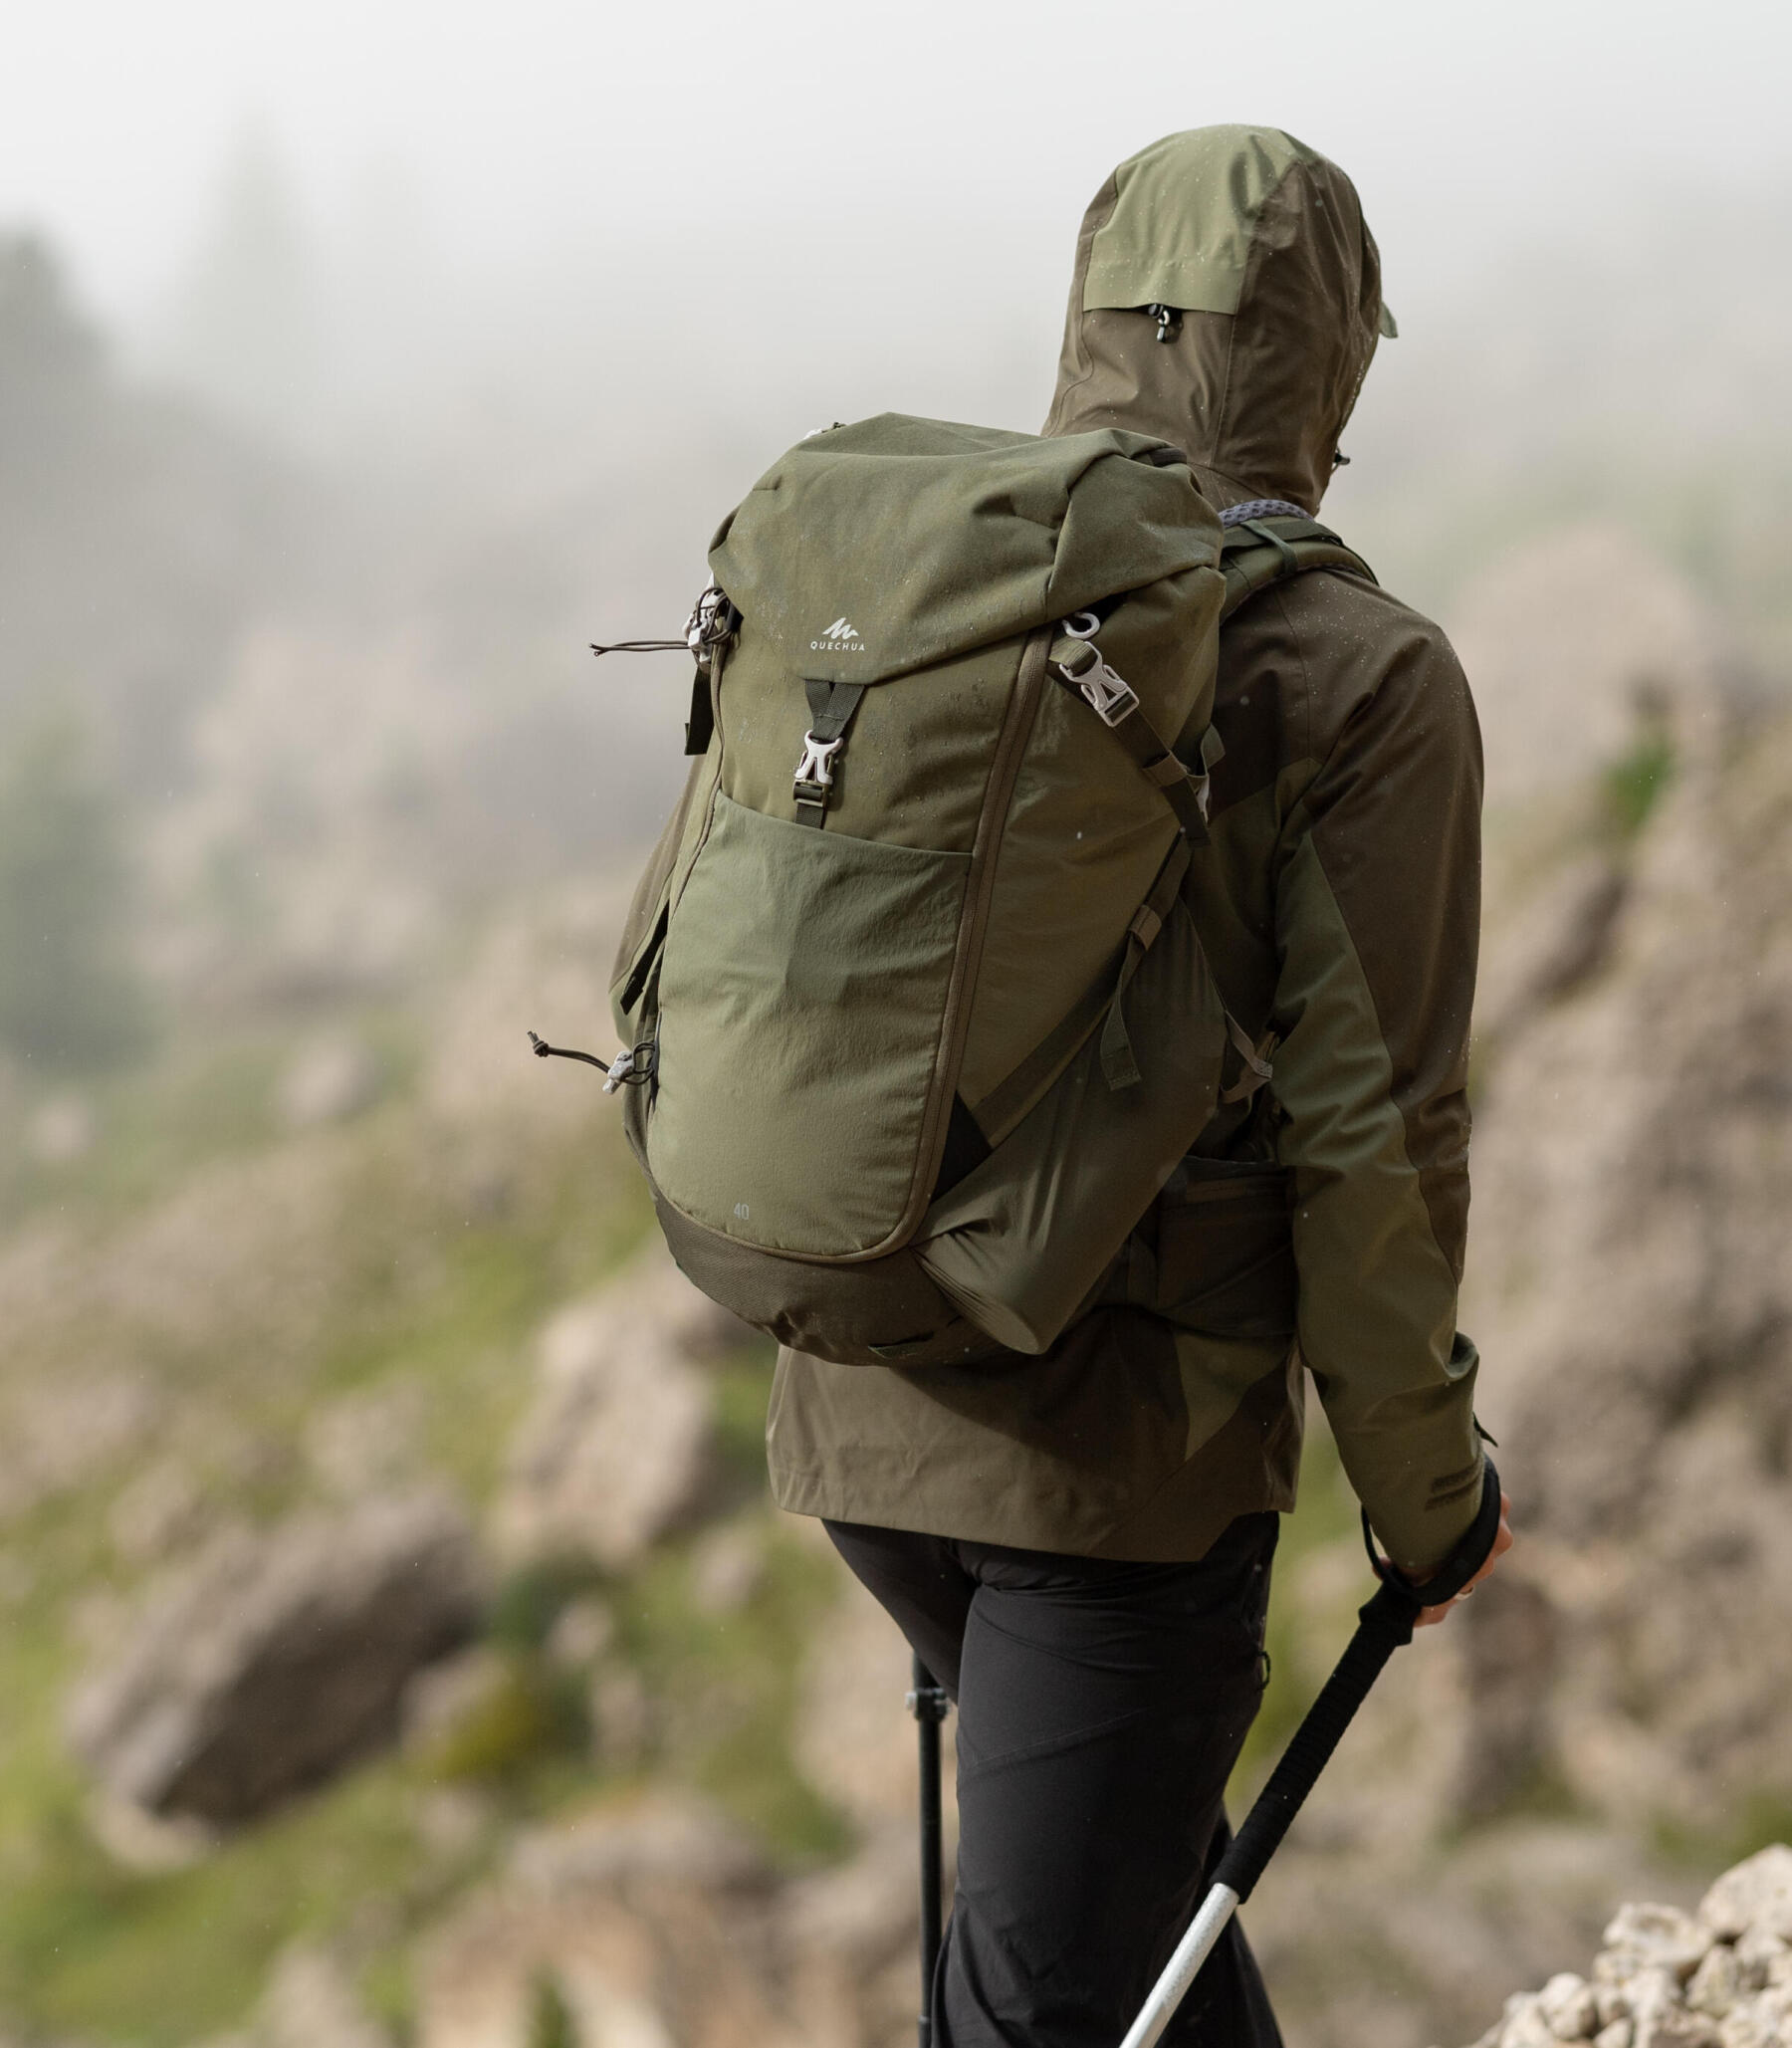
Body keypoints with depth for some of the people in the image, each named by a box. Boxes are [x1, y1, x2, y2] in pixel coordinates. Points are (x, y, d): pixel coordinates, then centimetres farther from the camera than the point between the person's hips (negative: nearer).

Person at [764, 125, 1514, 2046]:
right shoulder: (1365, 682, -12)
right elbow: (1371, 1133, -15)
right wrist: (1424, 1485, -2)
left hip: (864, 1395, 6)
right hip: (1128, 1443, -6)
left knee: (1127, 1829, 29)